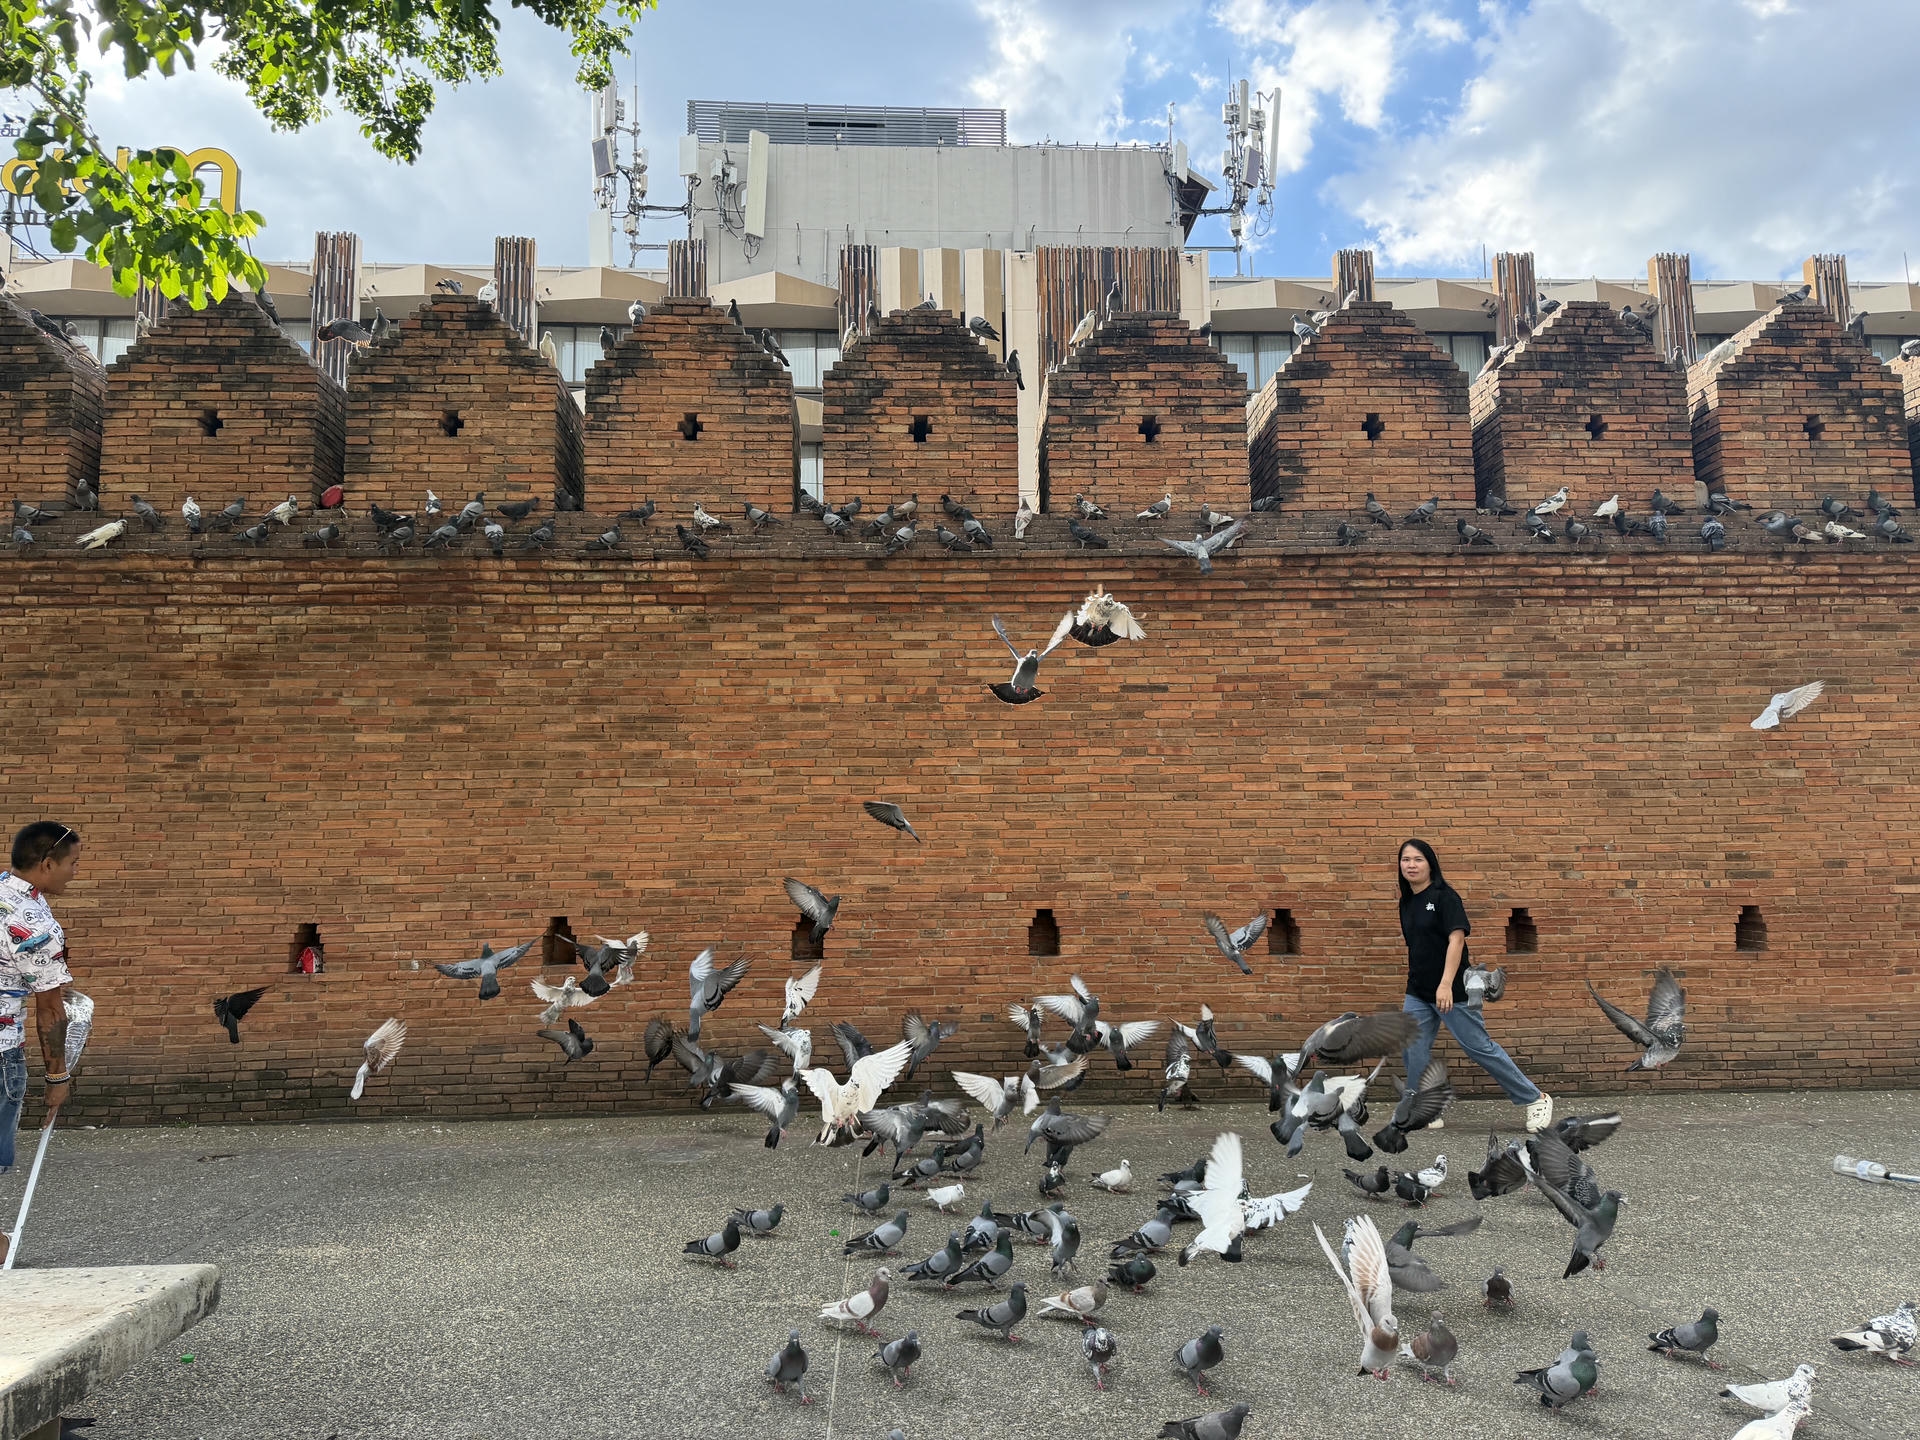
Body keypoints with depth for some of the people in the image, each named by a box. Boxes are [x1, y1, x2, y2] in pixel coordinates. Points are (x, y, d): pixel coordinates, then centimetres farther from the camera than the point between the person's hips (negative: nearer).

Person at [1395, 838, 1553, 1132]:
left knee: (1479, 1047, 0)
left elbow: (1456, 938, -20)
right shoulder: (1406, 902, 9)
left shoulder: (1445, 896, -11)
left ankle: (1536, 1100, 15)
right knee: (1413, 1053, 1)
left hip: (1451, 991, -7)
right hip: (1418, 994, 7)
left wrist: (1445, 984, -29)